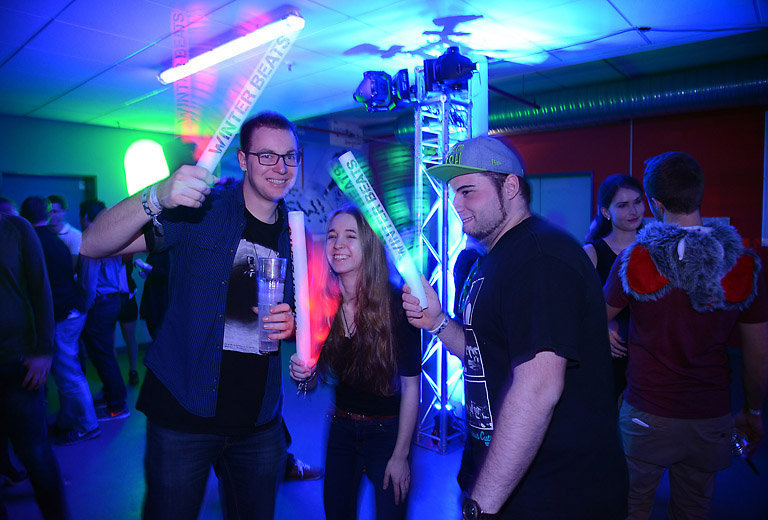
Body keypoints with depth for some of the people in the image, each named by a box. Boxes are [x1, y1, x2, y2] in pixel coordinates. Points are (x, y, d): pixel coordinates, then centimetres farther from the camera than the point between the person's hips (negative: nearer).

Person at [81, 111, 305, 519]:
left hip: (259, 422, 4)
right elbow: (93, 245, -18)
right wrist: (157, 198, -36)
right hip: (183, 411, -4)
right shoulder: (202, 209, -10)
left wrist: (292, 324, -10)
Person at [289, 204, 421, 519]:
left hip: (387, 431, -3)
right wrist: (303, 373, -21)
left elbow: (410, 386, -15)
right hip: (342, 427, 4)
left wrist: (401, 455, -11)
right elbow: (318, 374, 2)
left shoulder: (396, 304, -22)